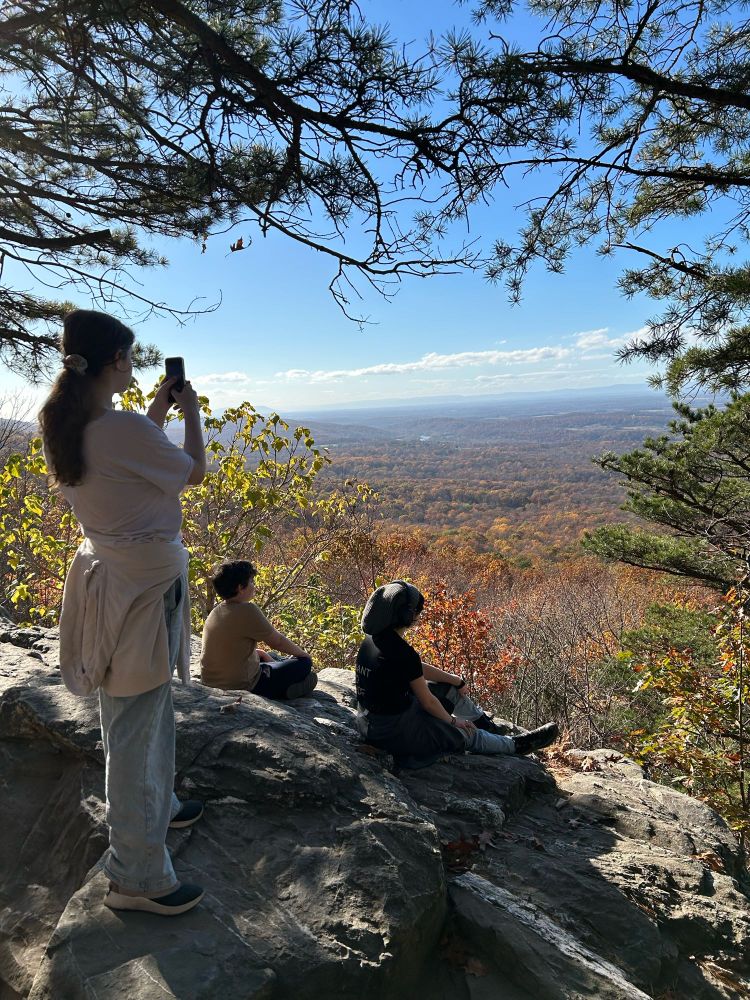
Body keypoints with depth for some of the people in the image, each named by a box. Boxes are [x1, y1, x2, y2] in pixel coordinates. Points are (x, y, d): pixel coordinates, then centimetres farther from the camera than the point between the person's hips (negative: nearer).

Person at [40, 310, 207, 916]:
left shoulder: (66, 428, 2)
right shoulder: (126, 431, -24)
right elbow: (194, 472, -7)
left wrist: (155, 414, 18)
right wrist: (190, 412, 7)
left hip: (108, 576, 9)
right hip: (146, 587, -9)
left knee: (149, 711, 25)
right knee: (135, 727, 3)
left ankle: (157, 807, 46)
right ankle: (137, 878, 20)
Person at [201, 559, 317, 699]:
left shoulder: (216, 612, 4)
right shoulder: (247, 610, -21)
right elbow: (277, 641, -11)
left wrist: (263, 653, 12)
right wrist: (303, 654, 6)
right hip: (242, 686, -9)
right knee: (303, 663, 0)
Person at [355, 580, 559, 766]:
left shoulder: (373, 639, -2)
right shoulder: (403, 653, -29)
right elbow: (428, 701, -17)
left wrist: (455, 680, 13)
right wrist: (453, 721, 2)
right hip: (394, 731, -8)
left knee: (450, 689, 21)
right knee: (468, 735, 12)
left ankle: (491, 727, 40)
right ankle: (518, 744, 34)